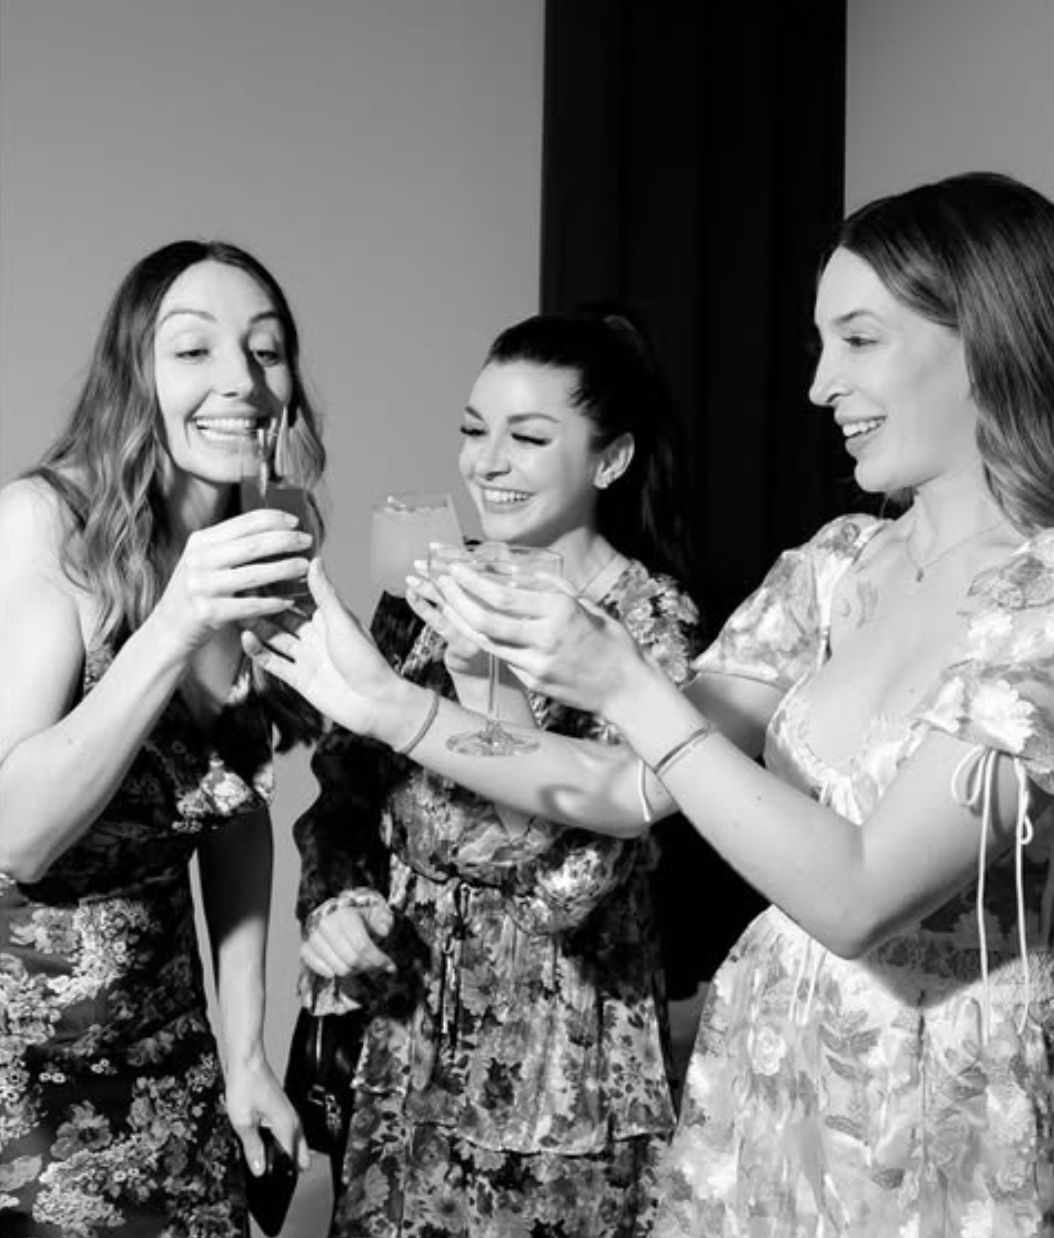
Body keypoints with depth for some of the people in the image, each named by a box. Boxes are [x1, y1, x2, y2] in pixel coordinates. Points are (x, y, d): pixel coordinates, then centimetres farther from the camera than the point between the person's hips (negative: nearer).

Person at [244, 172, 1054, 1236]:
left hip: (948, 1115, -6)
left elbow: (857, 895, -25)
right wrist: (386, 705, -7)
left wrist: (623, 686, -25)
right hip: (762, 1068, 6)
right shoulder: (840, 566, 2)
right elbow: (625, 792, -1)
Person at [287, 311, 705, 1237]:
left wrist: (493, 678, -29)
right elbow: (346, 790, 9)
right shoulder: (431, 596, 1)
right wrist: (337, 899, -9)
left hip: (558, 1064, -4)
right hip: (406, 1039, 5)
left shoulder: (652, 624, -13)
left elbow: (570, 883, -22)